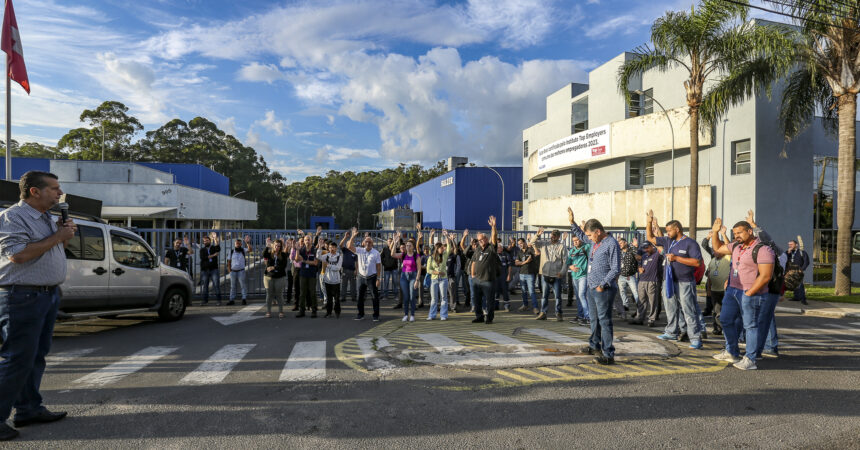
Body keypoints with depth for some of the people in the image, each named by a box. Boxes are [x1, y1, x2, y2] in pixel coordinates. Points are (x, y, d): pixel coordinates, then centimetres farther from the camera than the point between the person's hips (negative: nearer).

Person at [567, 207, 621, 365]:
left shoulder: (612, 244, -14)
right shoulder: (594, 241, 11)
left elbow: (615, 269, -16)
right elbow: (581, 235, 32)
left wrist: (603, 285, -20)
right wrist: (572, 222, 21)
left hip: (604, 290, -9)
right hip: (592, 287, 9)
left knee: (604, 320, -7)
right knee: (594, 318, 20)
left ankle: (608, 355, -3)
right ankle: (595, 345, 36)